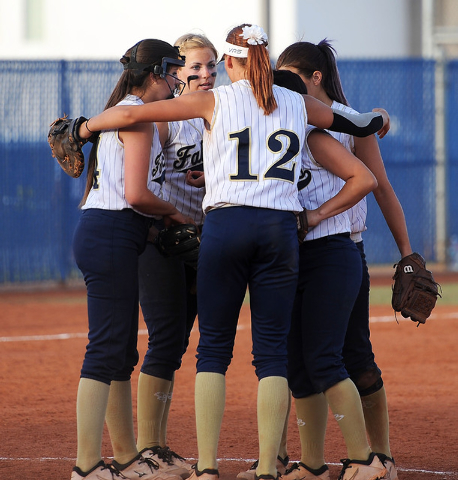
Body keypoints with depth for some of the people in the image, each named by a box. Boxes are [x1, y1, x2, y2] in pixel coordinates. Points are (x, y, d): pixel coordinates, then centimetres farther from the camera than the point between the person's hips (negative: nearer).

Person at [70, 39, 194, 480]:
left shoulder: (119, 113, 21)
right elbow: (136, 194, -17)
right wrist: (176, 212, -2)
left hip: (101, 234, 10)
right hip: (112, 236, -10)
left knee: (121, 354, 14)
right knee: (106, 350, -11)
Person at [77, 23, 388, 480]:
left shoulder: (215, 100, 3)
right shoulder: (297, 104, 12)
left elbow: (131, 113, -2)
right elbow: (361, 124, 25)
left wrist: (86, 126, 15)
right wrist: (378, 118, 49)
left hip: (225, 224, -2)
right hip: (281, 228, 2)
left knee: (213, 349, 4)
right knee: (272, 352, 4)